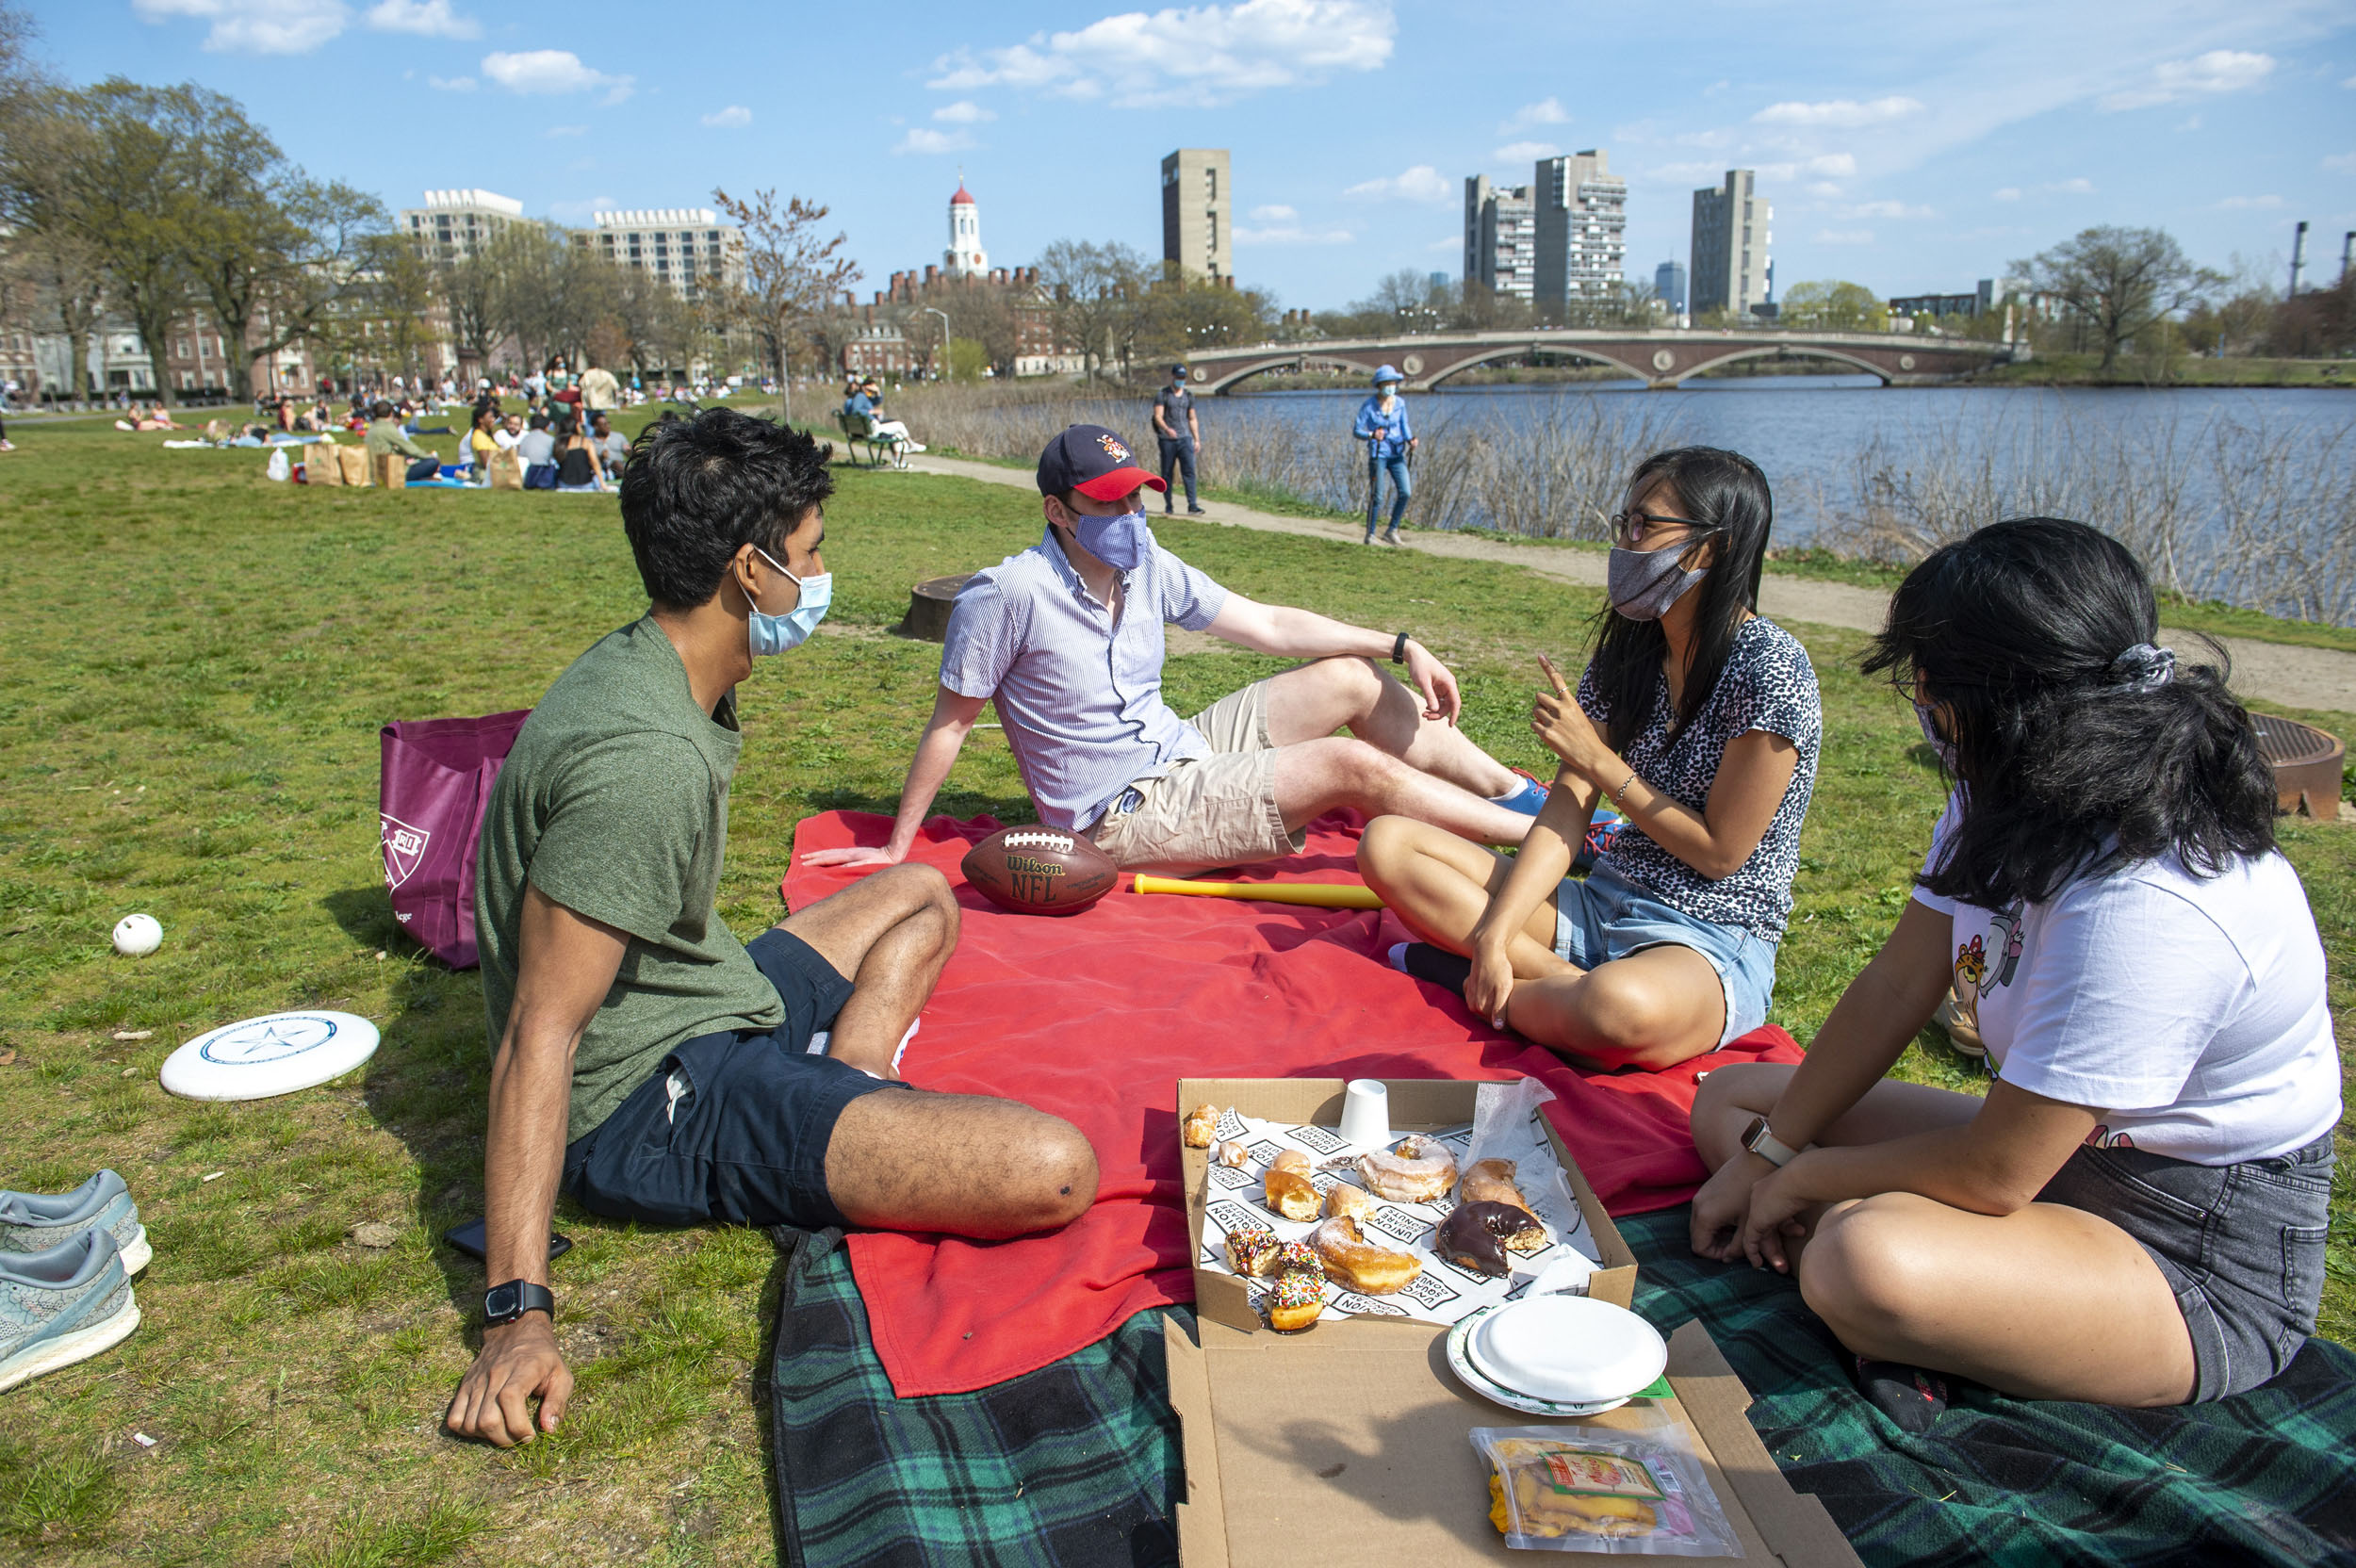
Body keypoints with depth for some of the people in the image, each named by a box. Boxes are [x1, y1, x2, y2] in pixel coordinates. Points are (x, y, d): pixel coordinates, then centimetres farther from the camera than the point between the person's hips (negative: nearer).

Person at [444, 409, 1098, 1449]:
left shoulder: (634, 667, 5)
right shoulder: (648, 758, -27)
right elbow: (538, 1039, -28)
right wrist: (518, 1313, -29)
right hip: (651, 1099, -10)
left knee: (920, 895, 28)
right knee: (1052, 1171, -26)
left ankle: (844, 1098, 5)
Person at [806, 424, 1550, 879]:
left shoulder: (1149, 568, 1)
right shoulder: (1010, 593, -20)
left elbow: (1271, 626, 6)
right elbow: (951, 721, -12)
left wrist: (1402, 646, 0)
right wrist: (895, 849, -9)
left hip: (1181, 750, 8)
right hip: (1126, 814, -8)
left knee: (1353, 680, 1)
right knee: (1353, 766, -19)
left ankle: (1522, 794, 10)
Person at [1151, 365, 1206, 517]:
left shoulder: (1189, 396, 15)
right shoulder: (1162, 395, 2)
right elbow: (1158, 416, -8)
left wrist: (1197, 440, 13)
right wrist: (1167, 429, -28)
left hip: (1185, 438, 2)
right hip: (1167, 440, -2)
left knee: (1189, 471, -10)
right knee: (1166, 473, 2)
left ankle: (1192, 506, -14)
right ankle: (1168, 506, 11)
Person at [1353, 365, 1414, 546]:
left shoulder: (1400, 402, 3)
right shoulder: (1369, 405, -9)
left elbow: (1404, 425, 12)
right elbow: (1356, 431, -9)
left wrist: (1410, 439, -8)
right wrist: (1371, 435, -28)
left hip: (1397, 454, 4)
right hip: (1377, 454, -4)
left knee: (1405, 492, -9)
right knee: (1377, 497, -5)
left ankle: (1391, 531, 5)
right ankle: (1370, 535, 10)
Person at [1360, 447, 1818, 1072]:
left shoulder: (1769, 667, -14)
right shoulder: (1627, 652, 7)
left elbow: (1719, 851, -13)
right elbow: (1565, 813, -1)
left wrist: (1598, 760, -9)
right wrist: (1494, 933, -16)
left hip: (1712, 943, -7)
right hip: (1603, 906, 7)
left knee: (1622, 1006, -44)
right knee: (1386, 843, -7)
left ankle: (1475, 980, -13)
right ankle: (1570, 983, -16)